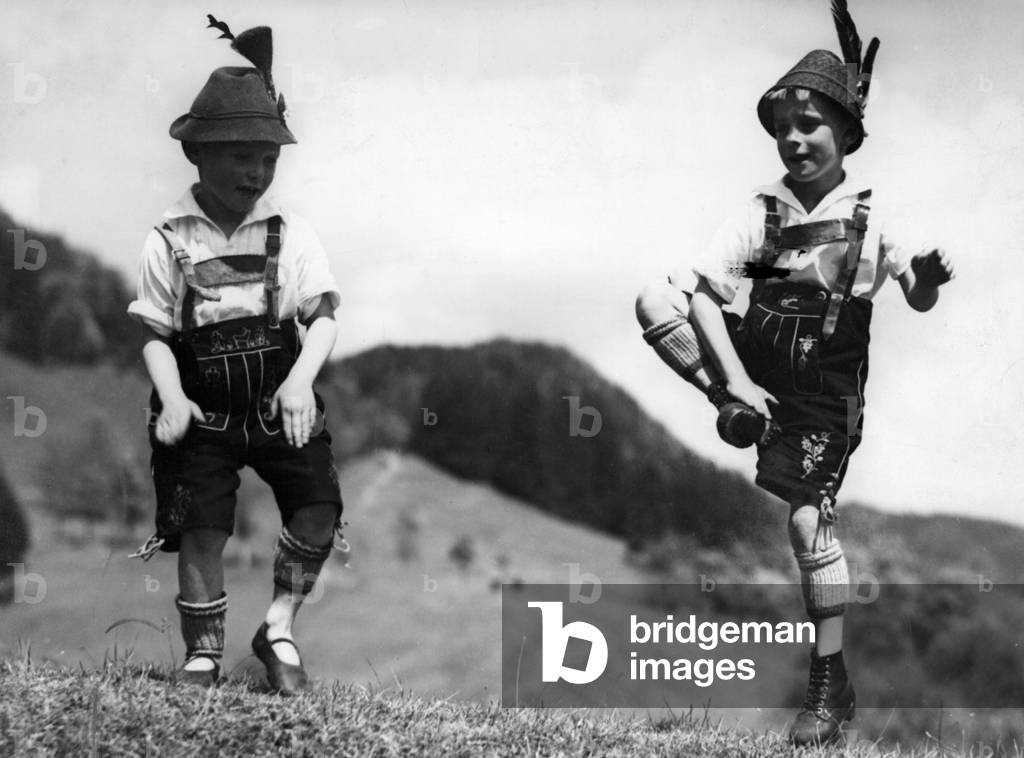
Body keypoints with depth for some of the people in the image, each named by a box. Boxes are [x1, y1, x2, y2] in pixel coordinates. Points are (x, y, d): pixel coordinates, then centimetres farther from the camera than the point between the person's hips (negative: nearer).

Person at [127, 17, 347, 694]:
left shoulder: (291, 232, -3)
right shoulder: (169, 241, -5)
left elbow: (324, 315, -7)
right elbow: (157, 334, -2)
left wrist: (301, 379, -24)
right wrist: (172, 397, -18)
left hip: (280, 402, 1)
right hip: (203, 410, -1)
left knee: (320, 503, -14)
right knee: (201, 527, -6)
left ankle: (280, 629, 3)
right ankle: (203, 654, 9)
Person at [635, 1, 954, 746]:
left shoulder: (872, 215, -8)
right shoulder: (763, 211, -7)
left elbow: (918, 301, -4)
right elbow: (705, 290, -15)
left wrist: (927, 277, -29)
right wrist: (735, 381, -27)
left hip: (823, 391, -2)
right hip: (758, 364, 3)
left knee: (810, 523, -9)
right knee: (655, 301, -17)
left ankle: (831, 685, 3)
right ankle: (742, 410, -4)